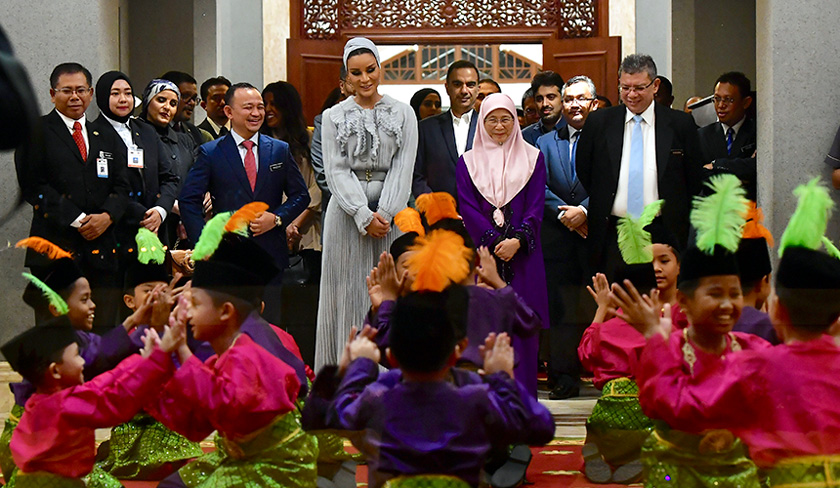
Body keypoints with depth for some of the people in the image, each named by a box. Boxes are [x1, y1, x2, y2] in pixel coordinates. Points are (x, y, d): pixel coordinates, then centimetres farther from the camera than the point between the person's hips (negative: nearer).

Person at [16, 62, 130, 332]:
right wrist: (77, 220, -11)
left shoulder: (107, 138, 20)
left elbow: (121, 187, 14)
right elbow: (34, 186, -5)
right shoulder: (36, 132, 5)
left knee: (104, 331, 0)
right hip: (55, 249, -4)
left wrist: (107, 216, -7)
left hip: (102, 248, 4)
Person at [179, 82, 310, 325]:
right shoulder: (210, 153, 3)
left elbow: (300, 195, 12)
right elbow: (189, 200, 0)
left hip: (270, 256, 2)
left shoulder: (280, 150, 10)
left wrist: (276, 218, -6)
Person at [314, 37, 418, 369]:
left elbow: (402, 168, -1)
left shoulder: (403, 114, 7)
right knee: (349, 293, 0)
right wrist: (364, 216, -13)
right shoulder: (334, 117, 7)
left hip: (391, 214, 0)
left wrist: (383, 214, -13)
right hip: (347, 214, 0)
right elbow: (336, 171, -1)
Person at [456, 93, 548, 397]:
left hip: (523, 255, 0)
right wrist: (496, 242, -11)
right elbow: (468, 209, 1)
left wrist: (517, 240, -13)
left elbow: (536, 206, 2)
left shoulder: (532, 158, 9)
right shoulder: (468, 162, 10)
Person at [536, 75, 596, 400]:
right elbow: (538, 187, 5)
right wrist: (565, 215, -8)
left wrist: (584, 210, -15)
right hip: (558, 239, 3)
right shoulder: (545, 143, 15)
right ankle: (565, 376, 7)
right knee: (562, 310, 2)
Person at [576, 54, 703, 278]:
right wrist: (599, 207, 11)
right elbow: (583, 171, 16)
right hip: (613, 234, 1)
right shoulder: (599, 122, 6)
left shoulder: (681, 124, 3)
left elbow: (695, 178, 8)